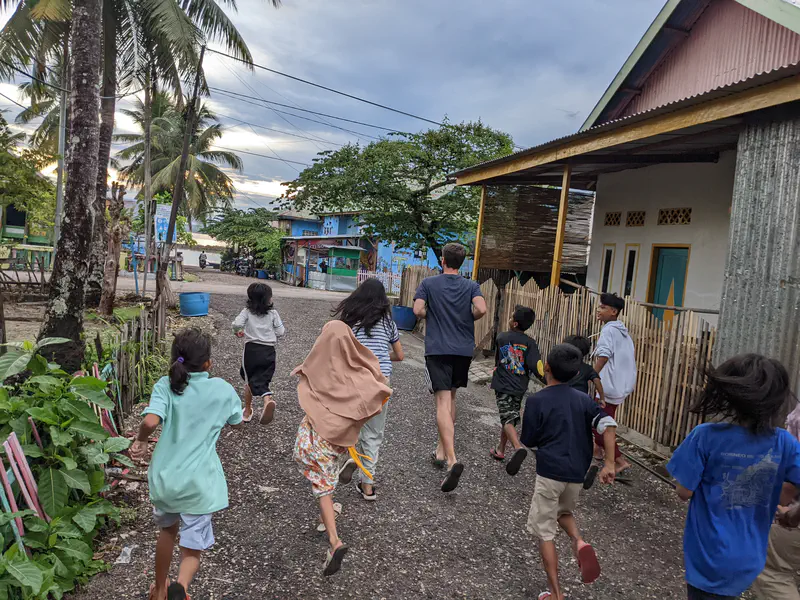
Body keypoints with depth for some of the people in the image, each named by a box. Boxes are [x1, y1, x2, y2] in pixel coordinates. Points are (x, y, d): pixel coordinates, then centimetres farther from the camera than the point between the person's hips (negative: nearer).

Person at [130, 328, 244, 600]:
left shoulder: (165, 386, -8)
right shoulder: (223, 389, -7)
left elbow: (150, 421, -24)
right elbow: (237, 423, 9)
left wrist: (140, 441, -3)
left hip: (164, 477, 3)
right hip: (197, 484, -3)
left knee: (167, 530, 30)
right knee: (193, 550, 9)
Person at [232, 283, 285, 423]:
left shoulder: (247, 311, 0)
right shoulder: (273, 313, 1)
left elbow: (237, 324, -13)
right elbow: (281, 332, 0)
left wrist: (237, 332, 9)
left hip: (251, 349, 0)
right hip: (269, 351, 0)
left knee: (249, 380, 18)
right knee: (261, 380, 0)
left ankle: (247, 412, 26)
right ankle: (268, 399, -33)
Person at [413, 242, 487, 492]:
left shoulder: (428, 284, 2)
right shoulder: (471, 286, 5)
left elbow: (418, 310, -10)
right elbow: (481, 309, -12)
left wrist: (432, 316, 11)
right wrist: (468, 318, 9)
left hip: (437, 349, -3)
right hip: (464, 349, 3)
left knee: (443, 402, -9)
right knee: (451, 398, 20)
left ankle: (452, 460, -24)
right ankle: (442, 450, 29)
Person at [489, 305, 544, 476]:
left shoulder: (501, 338, -3)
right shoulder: (530, 343, -6)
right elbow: (536, 366, -16)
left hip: (503, 386, -3)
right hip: (519, 388, 3)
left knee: (507, 419, -9)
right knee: (510, 418, 19)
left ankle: (518, 447, -34)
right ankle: (500, 450, 30)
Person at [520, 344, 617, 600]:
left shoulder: (536, 400, -9)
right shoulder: (583, 399, 4)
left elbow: (528, 441, -2)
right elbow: (609, 426, -7)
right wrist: (609, 464, -7)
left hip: (550, 472, -5)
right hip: (577, 474, 5)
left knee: (544, 532, 8)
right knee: (564, 513, 30)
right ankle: (580, 543, 1)